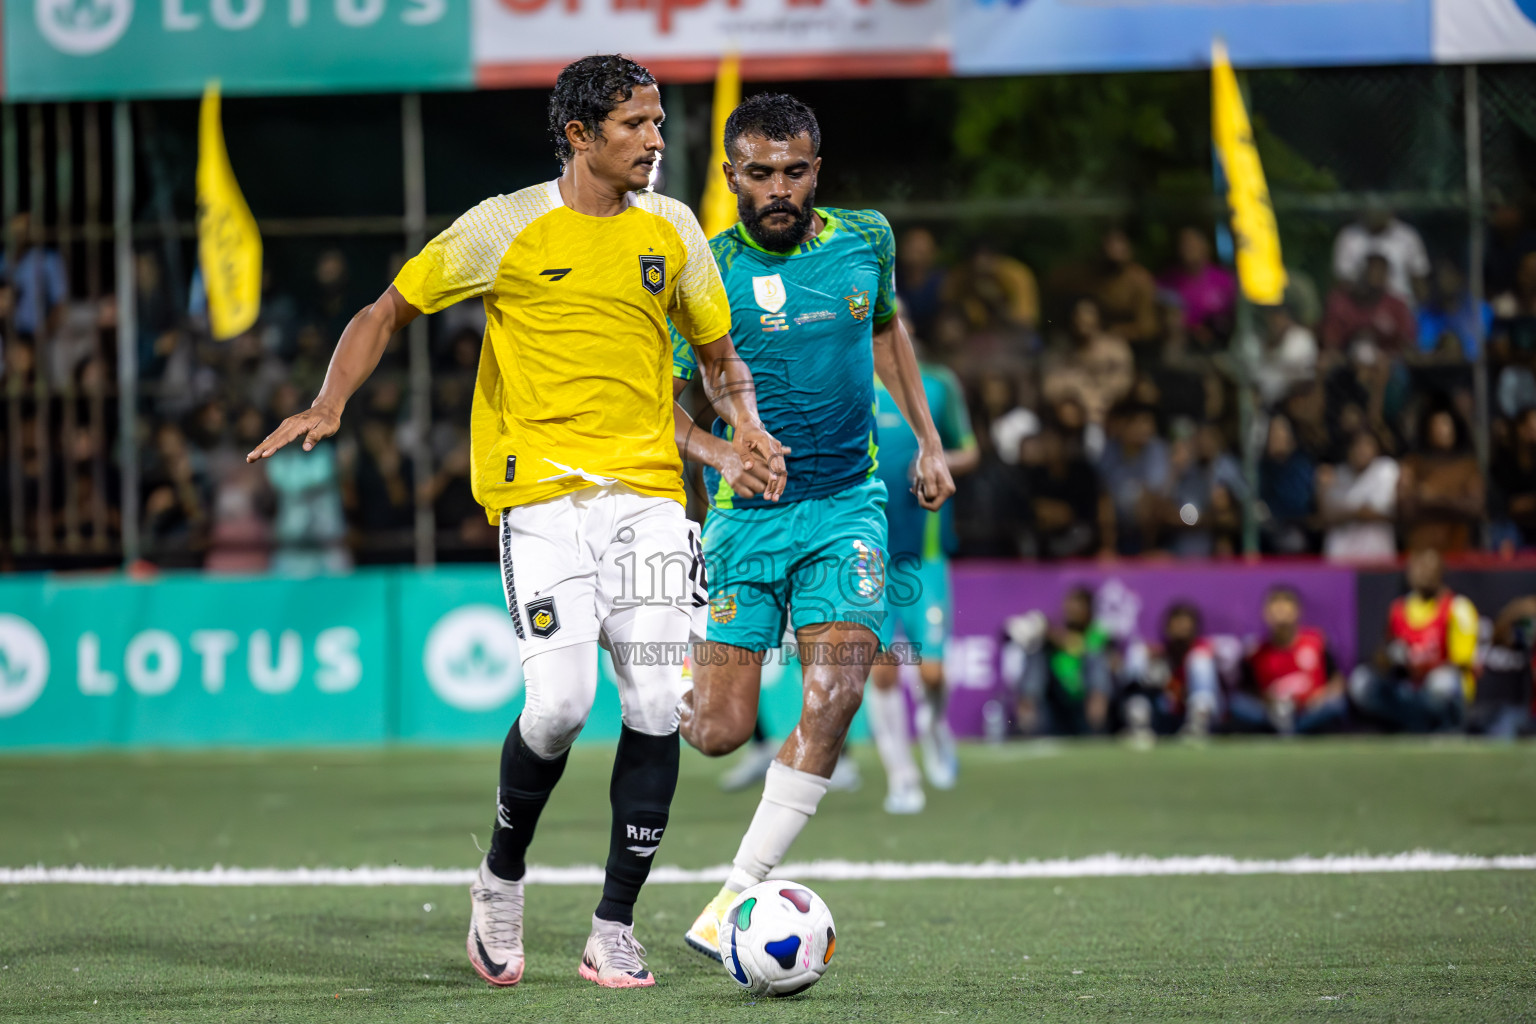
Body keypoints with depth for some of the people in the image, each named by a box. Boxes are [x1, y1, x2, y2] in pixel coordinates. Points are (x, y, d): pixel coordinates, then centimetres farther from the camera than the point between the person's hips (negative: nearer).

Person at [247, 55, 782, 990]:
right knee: (562, 702, -16)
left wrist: (746, 422, -1)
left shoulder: (671, 230, 9)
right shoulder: (507, 229, -2)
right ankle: (502, 879, 13)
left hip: (649, 491, 4)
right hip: (540, 491, -4)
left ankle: (615, 928, 5)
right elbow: (388, 313, 7)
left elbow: (718, 353, 20)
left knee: (658, 708, -6)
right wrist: (330, 405, -8)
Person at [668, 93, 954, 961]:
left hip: (847, 503, 2)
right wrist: (715, 451, -24)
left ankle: (735, 902, -13)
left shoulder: (866, 240, 2)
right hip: (747, 510, -2)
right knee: (721, 733, -5)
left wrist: (928, 439, 19)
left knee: (838, 688, -19)